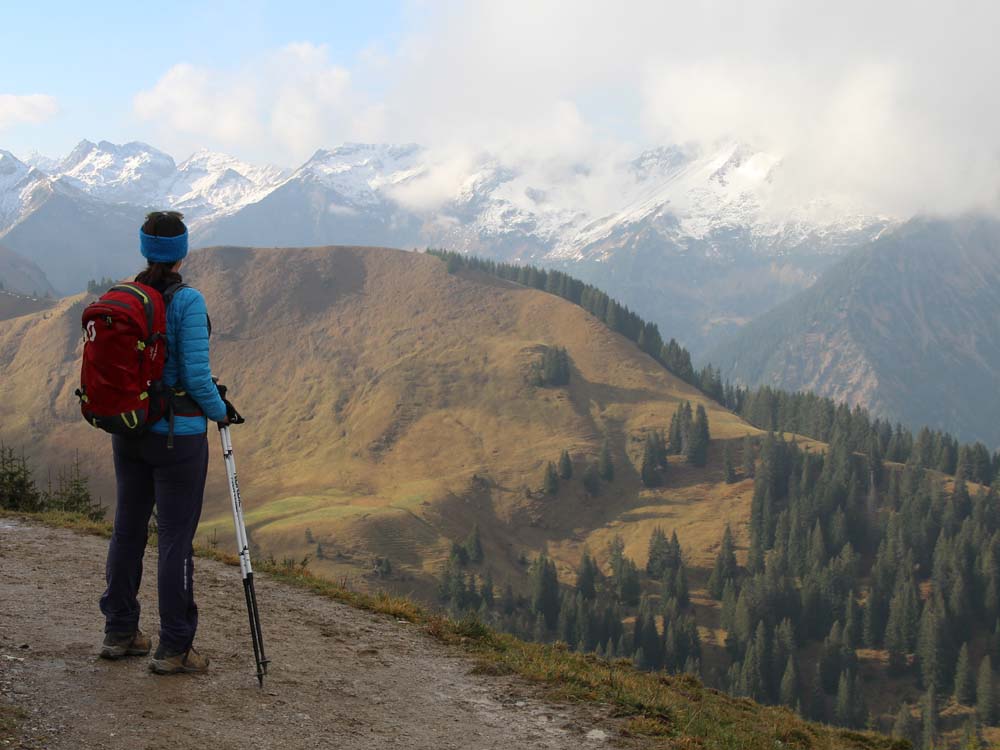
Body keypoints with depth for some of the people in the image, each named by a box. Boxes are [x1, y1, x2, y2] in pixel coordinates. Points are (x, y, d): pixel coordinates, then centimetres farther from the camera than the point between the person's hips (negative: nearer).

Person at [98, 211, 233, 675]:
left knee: (127, 529, 15)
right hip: (178, 432, -7)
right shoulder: (187, 301, -16)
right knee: (176, 536, 0)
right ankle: (174, 649, 5)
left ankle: (119, 633, 26)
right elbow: (196, 376, -18)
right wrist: (220, 412, 0)